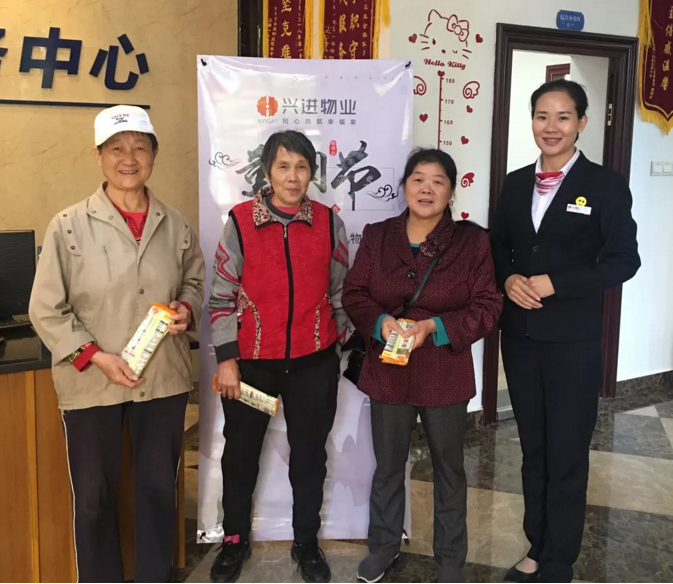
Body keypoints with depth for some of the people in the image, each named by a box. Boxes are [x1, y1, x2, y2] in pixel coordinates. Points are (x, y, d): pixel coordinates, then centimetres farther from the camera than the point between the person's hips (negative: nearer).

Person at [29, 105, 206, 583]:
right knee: (94, 497, 12)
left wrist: (187, 310, -6)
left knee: (159, 489, 16)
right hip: (91, 383, -2)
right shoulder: (69, 227, -9)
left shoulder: (175, 225, 1)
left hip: (164, 380, 3)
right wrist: (96, 356, -16)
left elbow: (196, 283, 15)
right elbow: (46, 311, -6)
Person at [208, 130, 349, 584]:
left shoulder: (329, 222, -2)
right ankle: (236, 540, 37)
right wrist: (226, 359, -7)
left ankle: (307, 542, 35)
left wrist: (337, 346, 9)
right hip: (252, 359, -1)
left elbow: (339, 291, 8)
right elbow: (222, 295, -4)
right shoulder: (240, 221, -8)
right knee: (241, 452, 14)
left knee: (310, 453, 14)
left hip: (314, 361, 1)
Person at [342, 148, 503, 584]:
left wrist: (434, 326, -21)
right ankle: (384, 544, 39)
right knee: (387, 465, 17)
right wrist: (380, 321, -18)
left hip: (446, 375, -1)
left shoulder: (472, 241, -7)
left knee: (449, 468, 15)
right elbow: (354, 293, 2)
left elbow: (488, 306, -8)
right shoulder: (377, 237, 1)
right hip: (388, 372, 2)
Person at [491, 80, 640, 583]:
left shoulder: (606, 185, -6)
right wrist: (509, 279, -9)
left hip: (573, 342, -5)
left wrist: (555, 284, -19)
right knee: (533, 449, 16)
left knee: (566, 457, 5)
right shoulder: (516, 184, 8)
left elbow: (624, 260, -10)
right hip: (520, 337, 5)